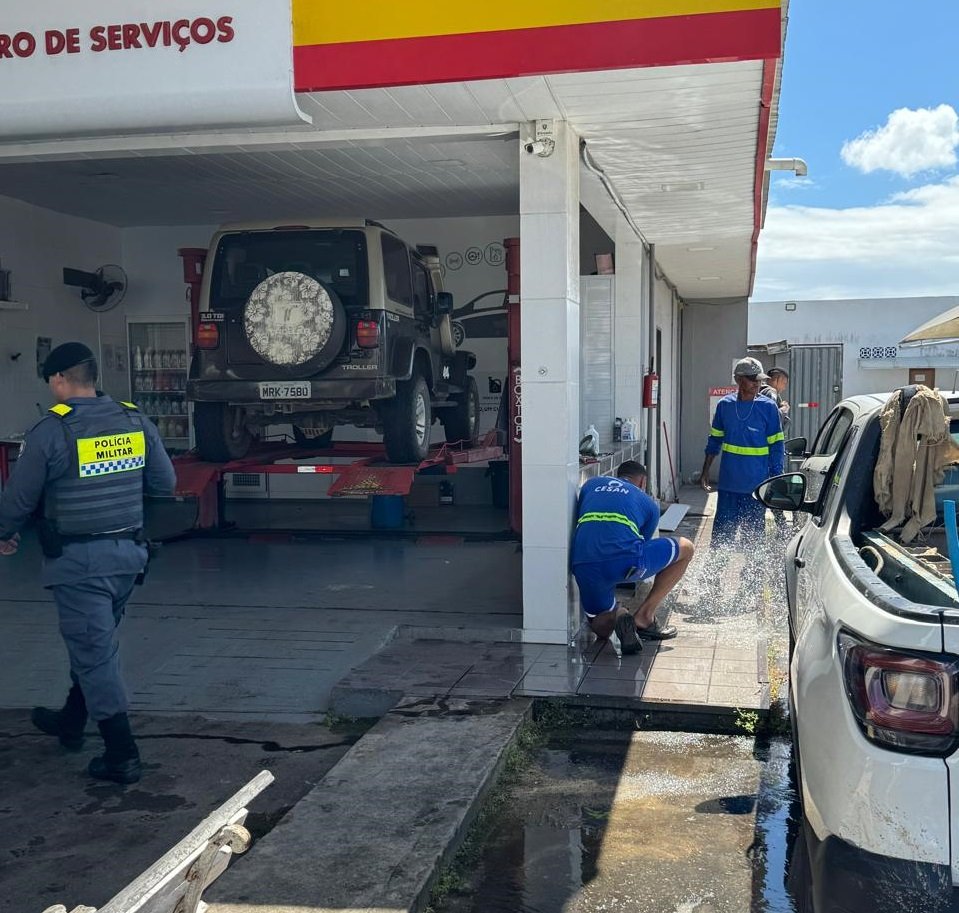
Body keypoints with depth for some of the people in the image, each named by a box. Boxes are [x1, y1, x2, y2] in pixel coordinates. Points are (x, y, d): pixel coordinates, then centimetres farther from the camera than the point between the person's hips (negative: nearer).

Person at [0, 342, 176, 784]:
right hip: (128, 553, 6)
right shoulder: (136, 421, 1)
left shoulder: (50, 430, -14)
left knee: (93, 651, 1)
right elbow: (165, 482, 7)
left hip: (78, 560, -6)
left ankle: (122, 756, 3)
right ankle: (71, 722, 42)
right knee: (93, 642, 23)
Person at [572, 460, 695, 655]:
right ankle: (644, 617, 14)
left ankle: (616, 615, -6)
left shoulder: (591, 484, 28)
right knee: (685, 549, 22)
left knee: (601, 629, 32)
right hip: (623, 562, -4)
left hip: (582, 567, 4)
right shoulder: (649, 504, 21)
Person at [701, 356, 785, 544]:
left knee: (754, 532, 7)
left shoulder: (768, 407, -4)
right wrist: (705, 472, 10)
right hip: (728, 482, 2)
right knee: (722, 531, 5)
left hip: (756, 485, -2)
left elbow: (776, 446, -2)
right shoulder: (724, 405, 3)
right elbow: (714, 440, 12)